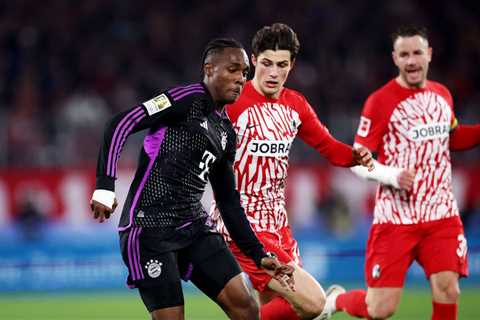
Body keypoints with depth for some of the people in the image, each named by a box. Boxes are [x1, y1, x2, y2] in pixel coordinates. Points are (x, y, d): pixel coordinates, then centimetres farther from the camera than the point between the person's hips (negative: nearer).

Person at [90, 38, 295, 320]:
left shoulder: (226, 132, 17)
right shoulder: (190, 99, -8)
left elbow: (229, 203, 22)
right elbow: (121, 125, -16)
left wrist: (259, 256, 17)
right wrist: (105, 187, -24)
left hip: (194, 227, 8)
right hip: (150, 228, -8)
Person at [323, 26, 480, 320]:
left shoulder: (442, 94, 10)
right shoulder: (381, 101, -8)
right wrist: (392, 176, -25)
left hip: (442, 213, 4)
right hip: (396, 217, -4)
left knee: (448, 290, -12)